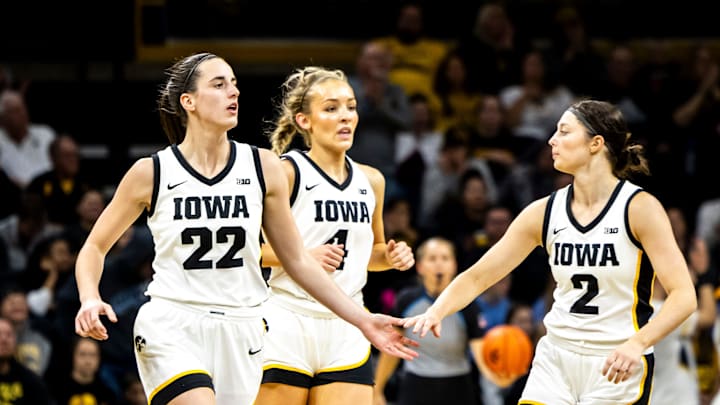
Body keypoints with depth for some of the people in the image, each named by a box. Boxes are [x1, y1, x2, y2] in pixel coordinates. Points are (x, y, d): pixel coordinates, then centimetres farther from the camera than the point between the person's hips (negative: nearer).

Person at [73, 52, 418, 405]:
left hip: (240, 333, 3)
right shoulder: (152, 173, -4)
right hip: (171, 329, -3)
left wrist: (361, 320, 6)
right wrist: (90, 300, -15)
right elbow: (95, 247, 6)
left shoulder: (262, 167, 2)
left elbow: (297, 260, 10)